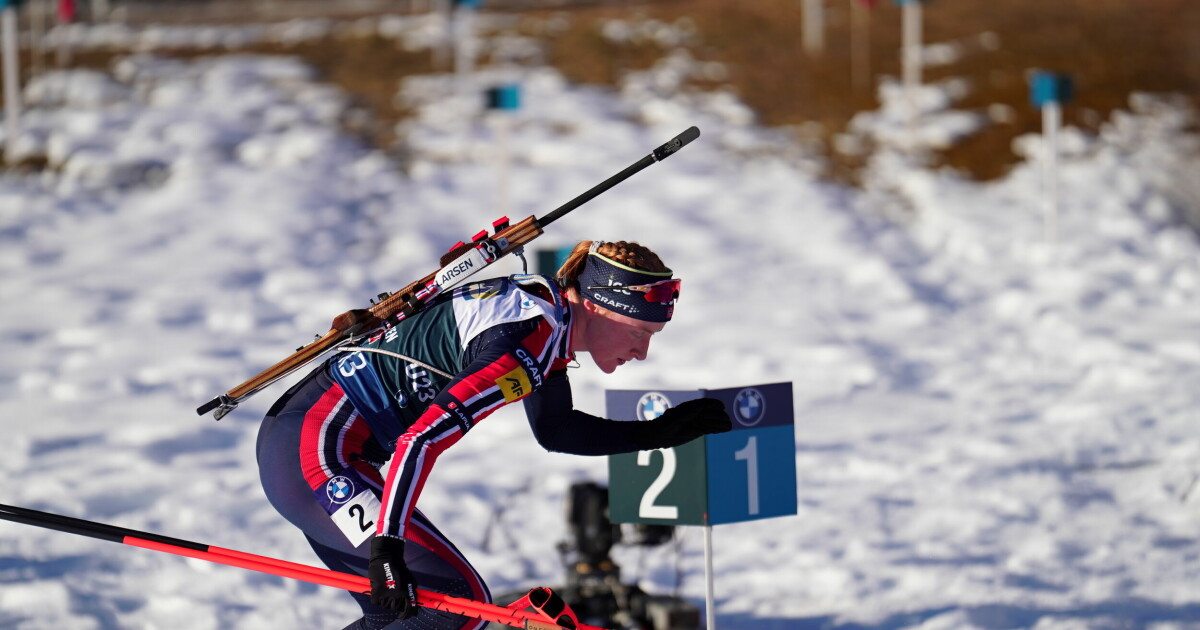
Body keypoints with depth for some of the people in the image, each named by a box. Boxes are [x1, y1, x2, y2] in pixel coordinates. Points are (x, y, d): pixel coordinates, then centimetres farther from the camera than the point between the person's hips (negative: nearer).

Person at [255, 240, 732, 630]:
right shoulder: (529, 342, -22)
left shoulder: (544, 303, 7)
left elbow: (555, 429, 23)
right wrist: (386, 546, -27)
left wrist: (657, 434, 18)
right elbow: (422, 439, -28)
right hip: (314, 451, -10)